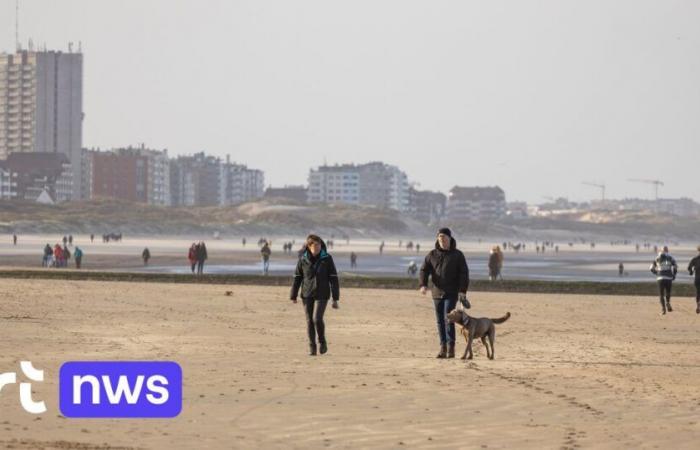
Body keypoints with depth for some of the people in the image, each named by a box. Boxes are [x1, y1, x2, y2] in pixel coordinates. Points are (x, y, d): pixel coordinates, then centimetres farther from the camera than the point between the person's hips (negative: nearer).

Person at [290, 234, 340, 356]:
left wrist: (335, 299, -6)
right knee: (309, 321, 2)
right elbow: (297, 278, 5)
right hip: (307, 295, 2)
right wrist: (293, 296, 1)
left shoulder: (327, 259, -5)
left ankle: (322, 341, 8)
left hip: (322, 295, -2)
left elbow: (333, 279, -4)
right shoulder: (303, 260, -1)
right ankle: (312, 347, 13)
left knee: (317, 318, -16)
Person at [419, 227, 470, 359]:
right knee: (440, 321, 5)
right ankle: (443, 348, 11)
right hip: (437, 292, 4)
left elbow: (464, 273, -5)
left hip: (452, 293, -4)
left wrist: (463, 291, -15)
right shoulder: (432, 254, 7)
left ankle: (451, 348, -13)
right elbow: (424, 270, 0)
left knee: (448, 318, -15)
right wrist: (423, 285, -18)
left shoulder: (457, 255, -1)